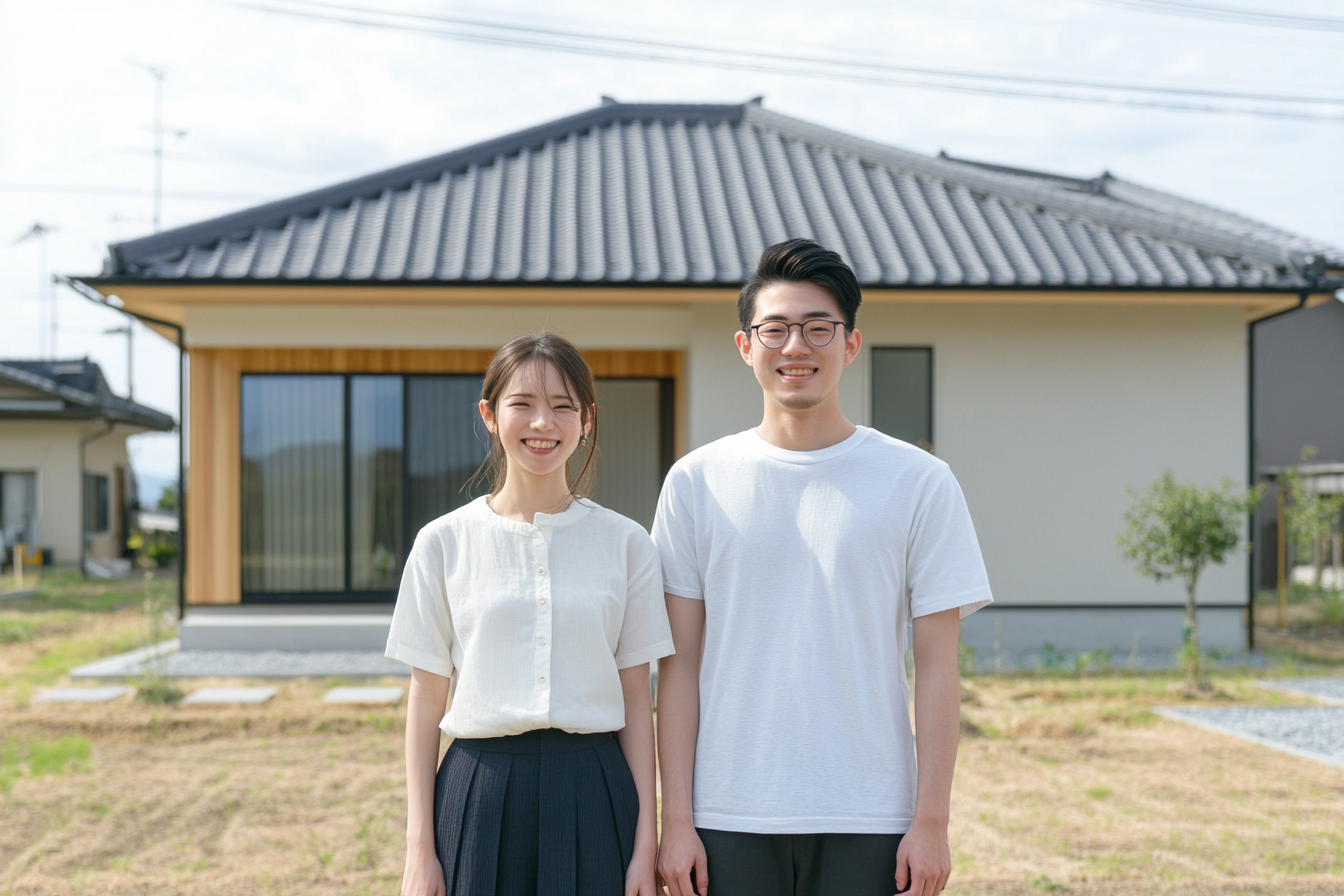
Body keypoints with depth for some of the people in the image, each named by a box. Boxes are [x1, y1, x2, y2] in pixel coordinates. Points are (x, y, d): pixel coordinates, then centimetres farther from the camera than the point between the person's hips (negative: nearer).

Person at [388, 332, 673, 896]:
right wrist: (420, 847, 1)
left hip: (592, 792, 0)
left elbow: (636, 700, 4)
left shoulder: (626, 543, 2)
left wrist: (646, 841, 1)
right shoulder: (444, 543, 1)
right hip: (480, 789, 0)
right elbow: (426, 700, 3)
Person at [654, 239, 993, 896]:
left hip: (869, 823, 0)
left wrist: (932, 819, -4)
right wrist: (676, 819, -1)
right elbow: (679, 663, 3)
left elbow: (936, 663, 0)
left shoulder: (919, 483, 0)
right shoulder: (697, 482, 3)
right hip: (730, 819, 1)